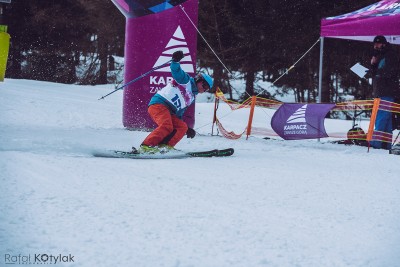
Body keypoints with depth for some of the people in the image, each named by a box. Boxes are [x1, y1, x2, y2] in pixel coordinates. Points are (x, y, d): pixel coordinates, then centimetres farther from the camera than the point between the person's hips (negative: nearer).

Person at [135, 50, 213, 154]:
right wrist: (176, 61, -35)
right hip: (158, 104, -9)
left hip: (169, 112, 9)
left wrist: (188, 129, 29)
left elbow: (179, 112, 32)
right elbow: (176, 71, -14)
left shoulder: (191, 98, 27)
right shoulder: (186, 80, 4)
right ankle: (146, 146, -33)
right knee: (166, 126, -30)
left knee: (182, 127, -8)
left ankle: (165, 146, -21)